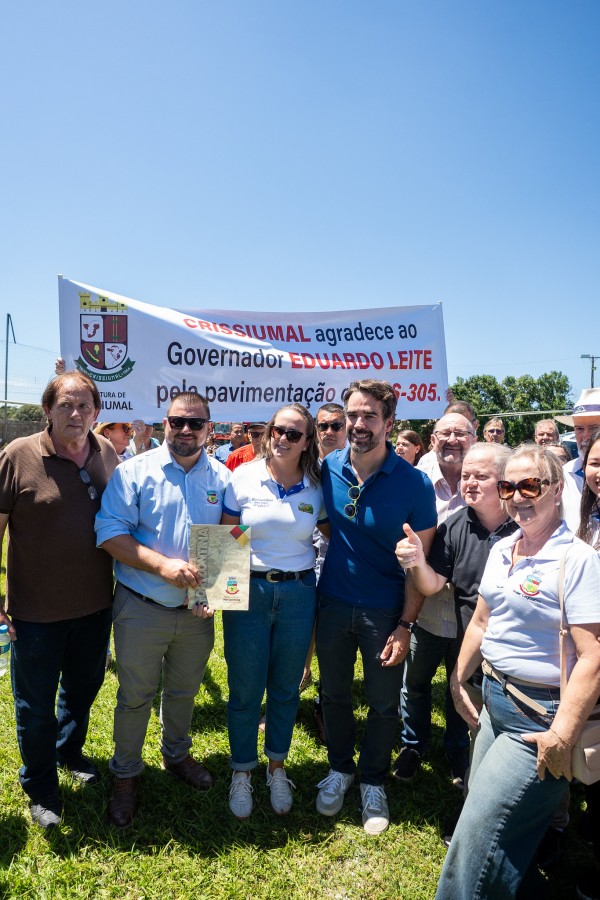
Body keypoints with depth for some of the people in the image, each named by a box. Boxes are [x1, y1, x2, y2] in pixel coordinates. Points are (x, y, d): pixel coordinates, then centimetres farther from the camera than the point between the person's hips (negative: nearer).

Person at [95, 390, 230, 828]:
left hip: (197, 610, 3)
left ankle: (177, 754, 48)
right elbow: (111, 533, -15)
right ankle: (126, 774, 37)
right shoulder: (135, 471, -9)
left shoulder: (221, 478, -1)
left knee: (184, 691, 22)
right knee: (135, 695, 13)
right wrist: (164, 565, -25)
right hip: (141, 608, -2)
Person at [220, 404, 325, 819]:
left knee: (286, 688, 14)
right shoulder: (244, 478, -5)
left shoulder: (316, 488, -1)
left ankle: (277, 768, 37)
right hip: (248, 590, -1)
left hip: (298, 594, 2)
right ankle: (242, 772, 32)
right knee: (245, 689, 8)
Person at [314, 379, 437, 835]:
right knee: (335, 695, 19)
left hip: (384, 611, -2)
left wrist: (405, 625, -13)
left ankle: (373, 781, 39)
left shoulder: (415, 483, -16)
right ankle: (340, 768, 43)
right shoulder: (327, 469, -8)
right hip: (333, 604, 3)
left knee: (384, 704, 14)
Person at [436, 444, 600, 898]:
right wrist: (459, 681, 16)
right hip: (494, 701, 7)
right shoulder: (501, 550, 5)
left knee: (477, 835, -1)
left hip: (539, 717, -7)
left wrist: (562, 736, -23)